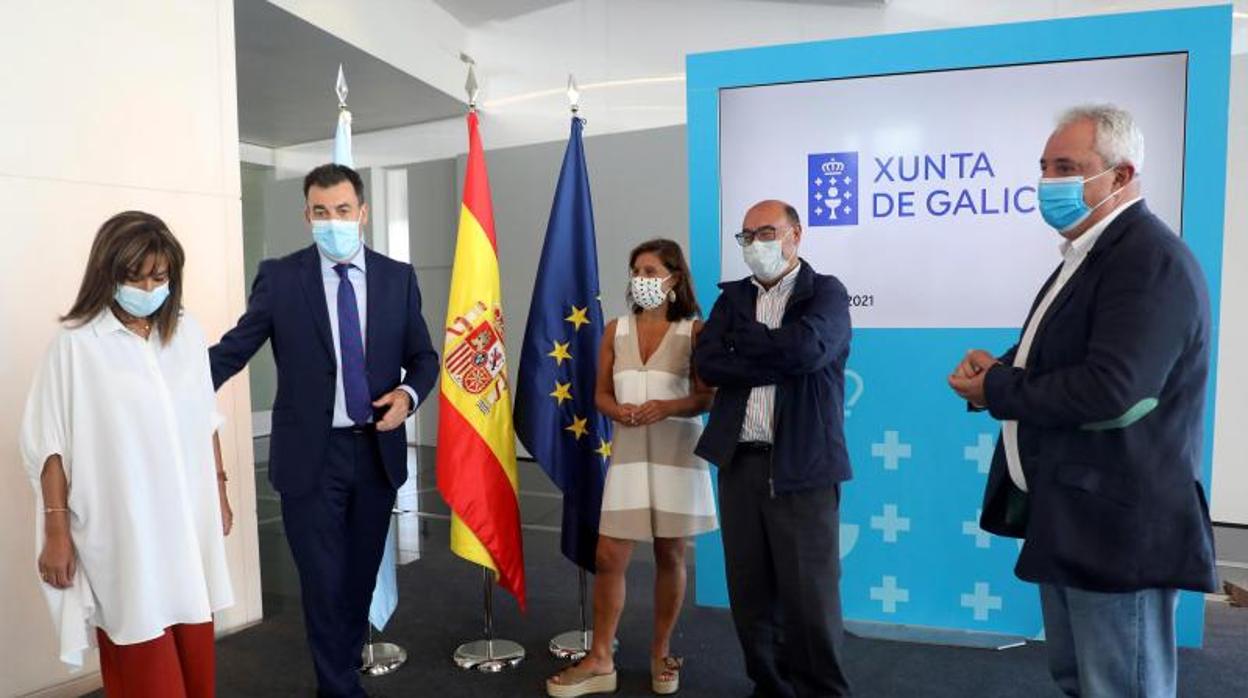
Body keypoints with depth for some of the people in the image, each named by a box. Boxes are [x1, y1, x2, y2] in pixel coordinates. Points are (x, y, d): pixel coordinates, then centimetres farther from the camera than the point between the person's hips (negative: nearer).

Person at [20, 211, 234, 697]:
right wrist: (57, 531, -7)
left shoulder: (186, 332, 5)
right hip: (124, 536, -4)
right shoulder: (76, 343, -8)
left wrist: (220, 492, 15)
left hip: (189, 523, 4)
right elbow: (50, 444, -6)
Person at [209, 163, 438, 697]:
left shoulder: (397, 277, 2)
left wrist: (409, 393, -12)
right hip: (311, 455, -2)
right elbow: (233, 349, -3)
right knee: (324, 583, 6)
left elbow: (423, 357, 7)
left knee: (361, 578, 17)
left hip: (378, 451, 3)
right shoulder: (279, 277, -4)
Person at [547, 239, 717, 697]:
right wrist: (619, 411, -14)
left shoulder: (694, 331, -2)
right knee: (608, 557, 2)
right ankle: (600, 661, 16)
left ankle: (661, 655, 27)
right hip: (629, 452, 3)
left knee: (669, 556, 10)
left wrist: (667, 407, -24)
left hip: (677, 452, -2)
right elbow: (601, 394, 8)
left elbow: (706, 397, -6)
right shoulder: (616, 330, 7)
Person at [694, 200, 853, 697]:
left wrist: (745, 338, -5)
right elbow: (707, 362, -2)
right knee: (750, 591, 12)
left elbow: (807, 348, -19)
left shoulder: (825, 291, 1)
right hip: (740, 462, 4)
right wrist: (779, 365, -10)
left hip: (802, 465, -4)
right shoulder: (733, 297, 13)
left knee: (809, 593, 2)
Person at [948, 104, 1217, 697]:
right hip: (1065, 513, 10)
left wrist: (993, 392, -17)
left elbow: (1108, 387, -30)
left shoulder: (1151, 259, -18)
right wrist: (999, 367, -3)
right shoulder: (1086, 253, 13)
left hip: (1115, 524, -10)